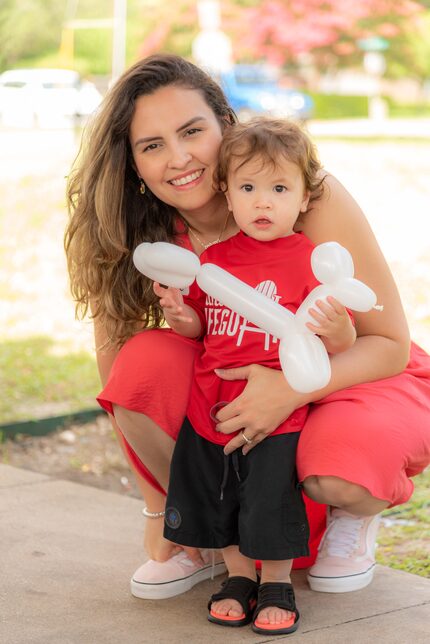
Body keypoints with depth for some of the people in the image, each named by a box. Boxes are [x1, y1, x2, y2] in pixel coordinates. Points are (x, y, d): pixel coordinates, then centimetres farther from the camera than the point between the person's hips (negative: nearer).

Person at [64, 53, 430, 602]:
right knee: (146, 360, -26)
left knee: (337, 466, -38)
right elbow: (119, 382, -10)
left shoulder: (314, 198, -24)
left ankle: (356, 515, 2)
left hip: (366, 379, -3)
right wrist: (159, 515, -16)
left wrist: (294, 389, -36)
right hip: (239, 390, 3)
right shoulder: (149, 237, -13)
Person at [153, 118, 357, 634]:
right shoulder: (214, 258, 6)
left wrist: (337, 329, -31)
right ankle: (240, 576, 33)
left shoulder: (313, 260, -8)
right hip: (209, 407, 5)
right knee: (212, 499, 12)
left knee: (272, 501, -2)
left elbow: (342, 345, -9)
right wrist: (179, 313, -3)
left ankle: (276, 586, 21)